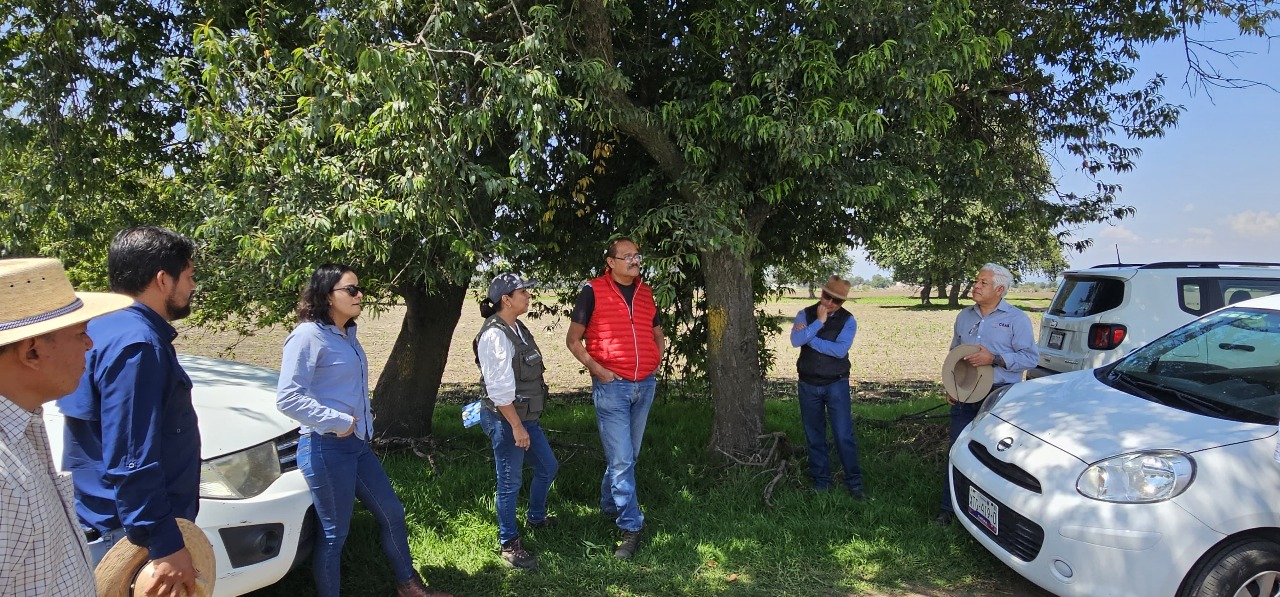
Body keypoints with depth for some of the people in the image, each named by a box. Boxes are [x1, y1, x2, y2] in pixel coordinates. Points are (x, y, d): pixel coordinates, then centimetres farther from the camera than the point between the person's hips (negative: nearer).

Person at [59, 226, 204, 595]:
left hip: (109, 523, 10)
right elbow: (132, 463, -27)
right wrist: (166, 545, -25)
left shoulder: (110, 328, 9)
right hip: (129, 534, -10)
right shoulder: (136, 345, -23)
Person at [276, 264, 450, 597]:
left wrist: (365, 415, 11)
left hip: (357, 443, 9)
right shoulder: (308, 335, -16)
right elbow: (287, 398, -23)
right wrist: (338, 421, -21)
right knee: (334, 533, 4)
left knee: (391, 513, 17)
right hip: (327, 448, -9)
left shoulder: (347, 334, 12)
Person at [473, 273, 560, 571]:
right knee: (510, 482, 3)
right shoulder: (494, 335, -21)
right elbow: (499, 388, -23)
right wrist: (516, 426, -21)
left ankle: (535, 517, 45)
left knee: (547, 467, 22)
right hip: (506, 419, -10)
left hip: (526, 415, 10)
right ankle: (509, 545, 18)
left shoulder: (517, 328, 8)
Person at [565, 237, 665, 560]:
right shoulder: (593, 291, -5)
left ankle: (609, 506, 34)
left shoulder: (645, 293, 10)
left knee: (628, 456, 14)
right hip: (611, 386, -5)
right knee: (621, 459, -6)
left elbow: (658, 335, 24)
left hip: (645, 385, 5)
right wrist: (596, 369, -12)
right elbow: (573, 339, -2)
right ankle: (631, 527, 1)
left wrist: (655, 361, 8)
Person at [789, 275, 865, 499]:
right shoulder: (805, 314, 0)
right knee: (815, 436, 10)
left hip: (836, 385, -2)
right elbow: (796, 341, -17)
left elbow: (840, 350, -19)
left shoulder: (848, 320, -5)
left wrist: (809, 337, -15)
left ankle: (854, 482, 9)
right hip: (808, 385, 2)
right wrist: (819, 322, -20)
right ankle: (820, 482, 22)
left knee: (844, 435, -3)